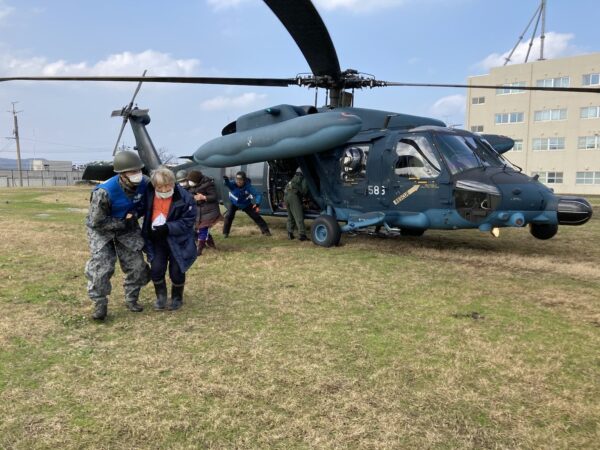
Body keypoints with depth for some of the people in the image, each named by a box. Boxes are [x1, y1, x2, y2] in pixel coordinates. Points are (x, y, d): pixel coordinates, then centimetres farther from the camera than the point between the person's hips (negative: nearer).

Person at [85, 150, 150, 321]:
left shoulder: (143, 184, -19)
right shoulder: (104, 192, -33)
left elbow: (145, 204, 3)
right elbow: (97, 222, -25)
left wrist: (135, 214, -16)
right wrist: (122, 224, -24)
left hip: (128, 227, 5)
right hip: (101, 230, -4)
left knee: (136, 265, 4)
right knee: (100, 267, -13)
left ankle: (131, 299, 22)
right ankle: (100, 304, 5)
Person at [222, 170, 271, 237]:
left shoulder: (248, 187, -31)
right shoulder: (233, 184, -31)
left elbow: (258, 195, -33)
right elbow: (227, 183, -54)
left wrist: (257, 204, -51)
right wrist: (226, 180, -80)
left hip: (246, 204, 0)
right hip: (234, 204, 0)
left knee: (256, 216, -1)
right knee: (228, 216, -18)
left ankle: (265, 231, 13)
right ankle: (225, 233, 1)